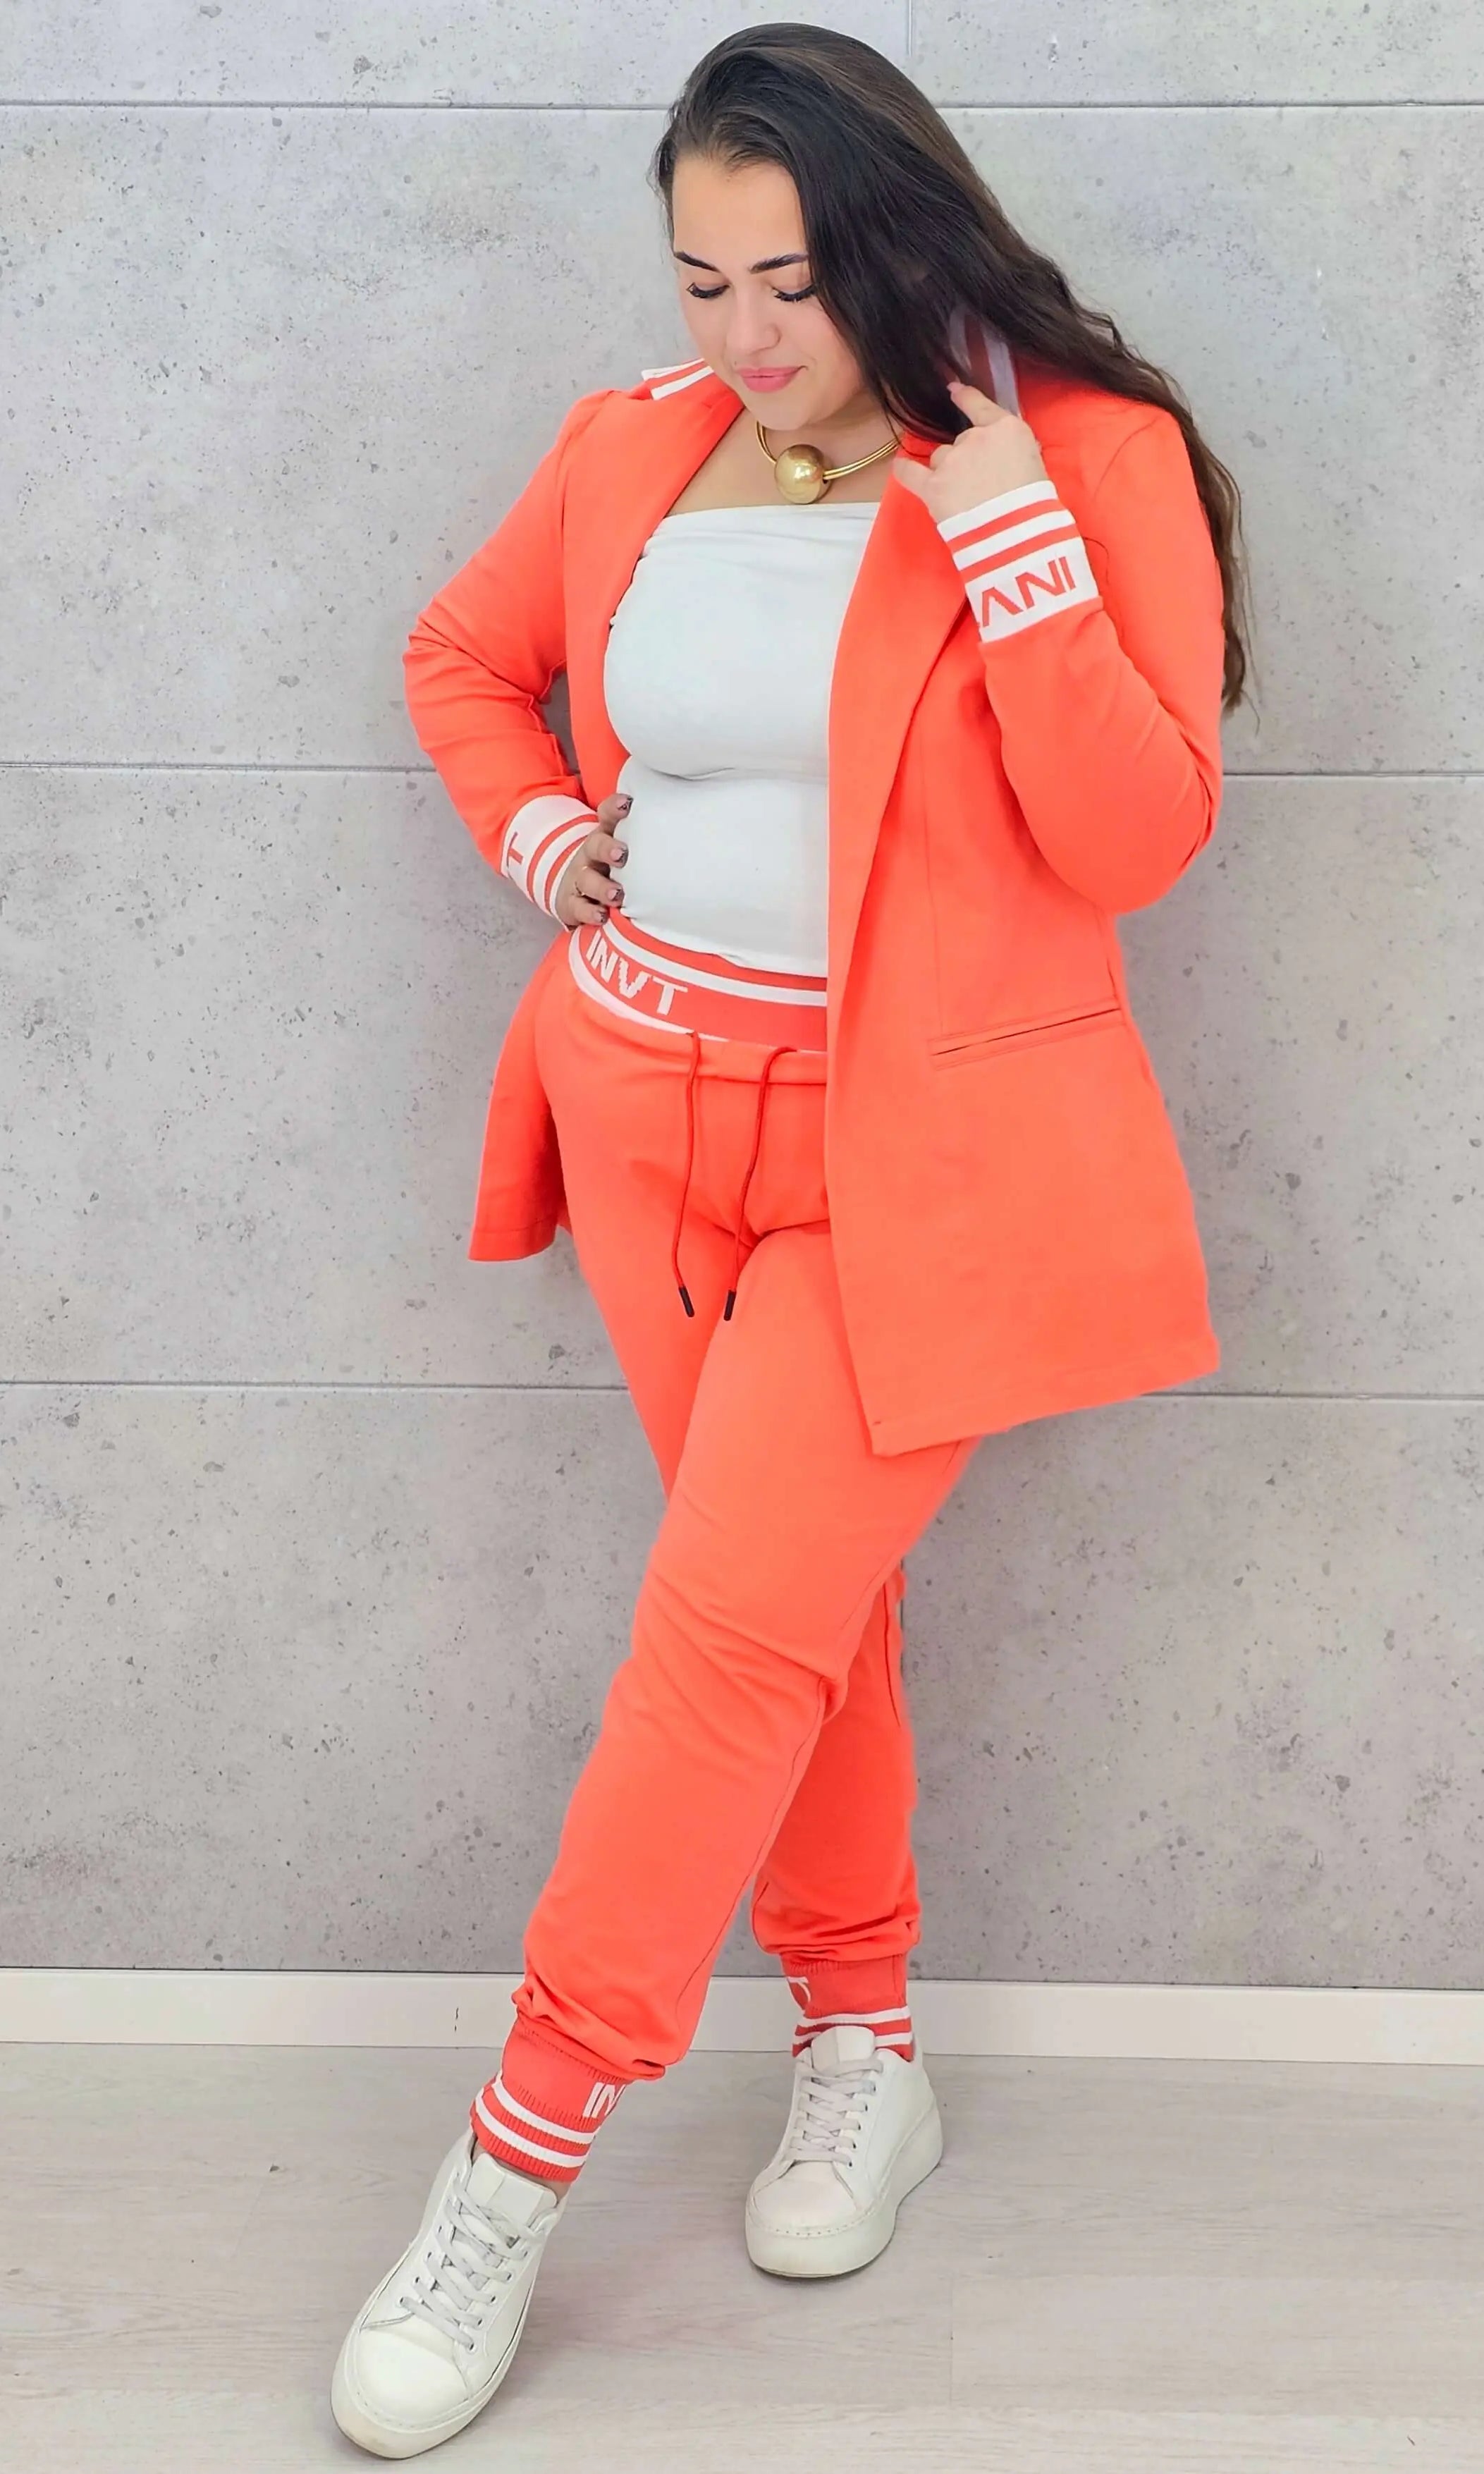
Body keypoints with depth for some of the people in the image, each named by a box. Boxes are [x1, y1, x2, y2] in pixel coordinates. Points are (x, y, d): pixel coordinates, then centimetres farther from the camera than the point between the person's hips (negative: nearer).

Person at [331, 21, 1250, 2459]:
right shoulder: (629, 451, 4)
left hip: (908, 1167, -4)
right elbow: (463, 650, 22)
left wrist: (1006, 534, -22)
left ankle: (522, 2160, 5)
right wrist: (528, 823, 3)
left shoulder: (1093, 459, -9)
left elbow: (1134, 840, -16)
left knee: (735, 1631, -8)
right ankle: (863, 2048, 31)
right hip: (657, 1124, 5)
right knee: (802, 1605, 13)